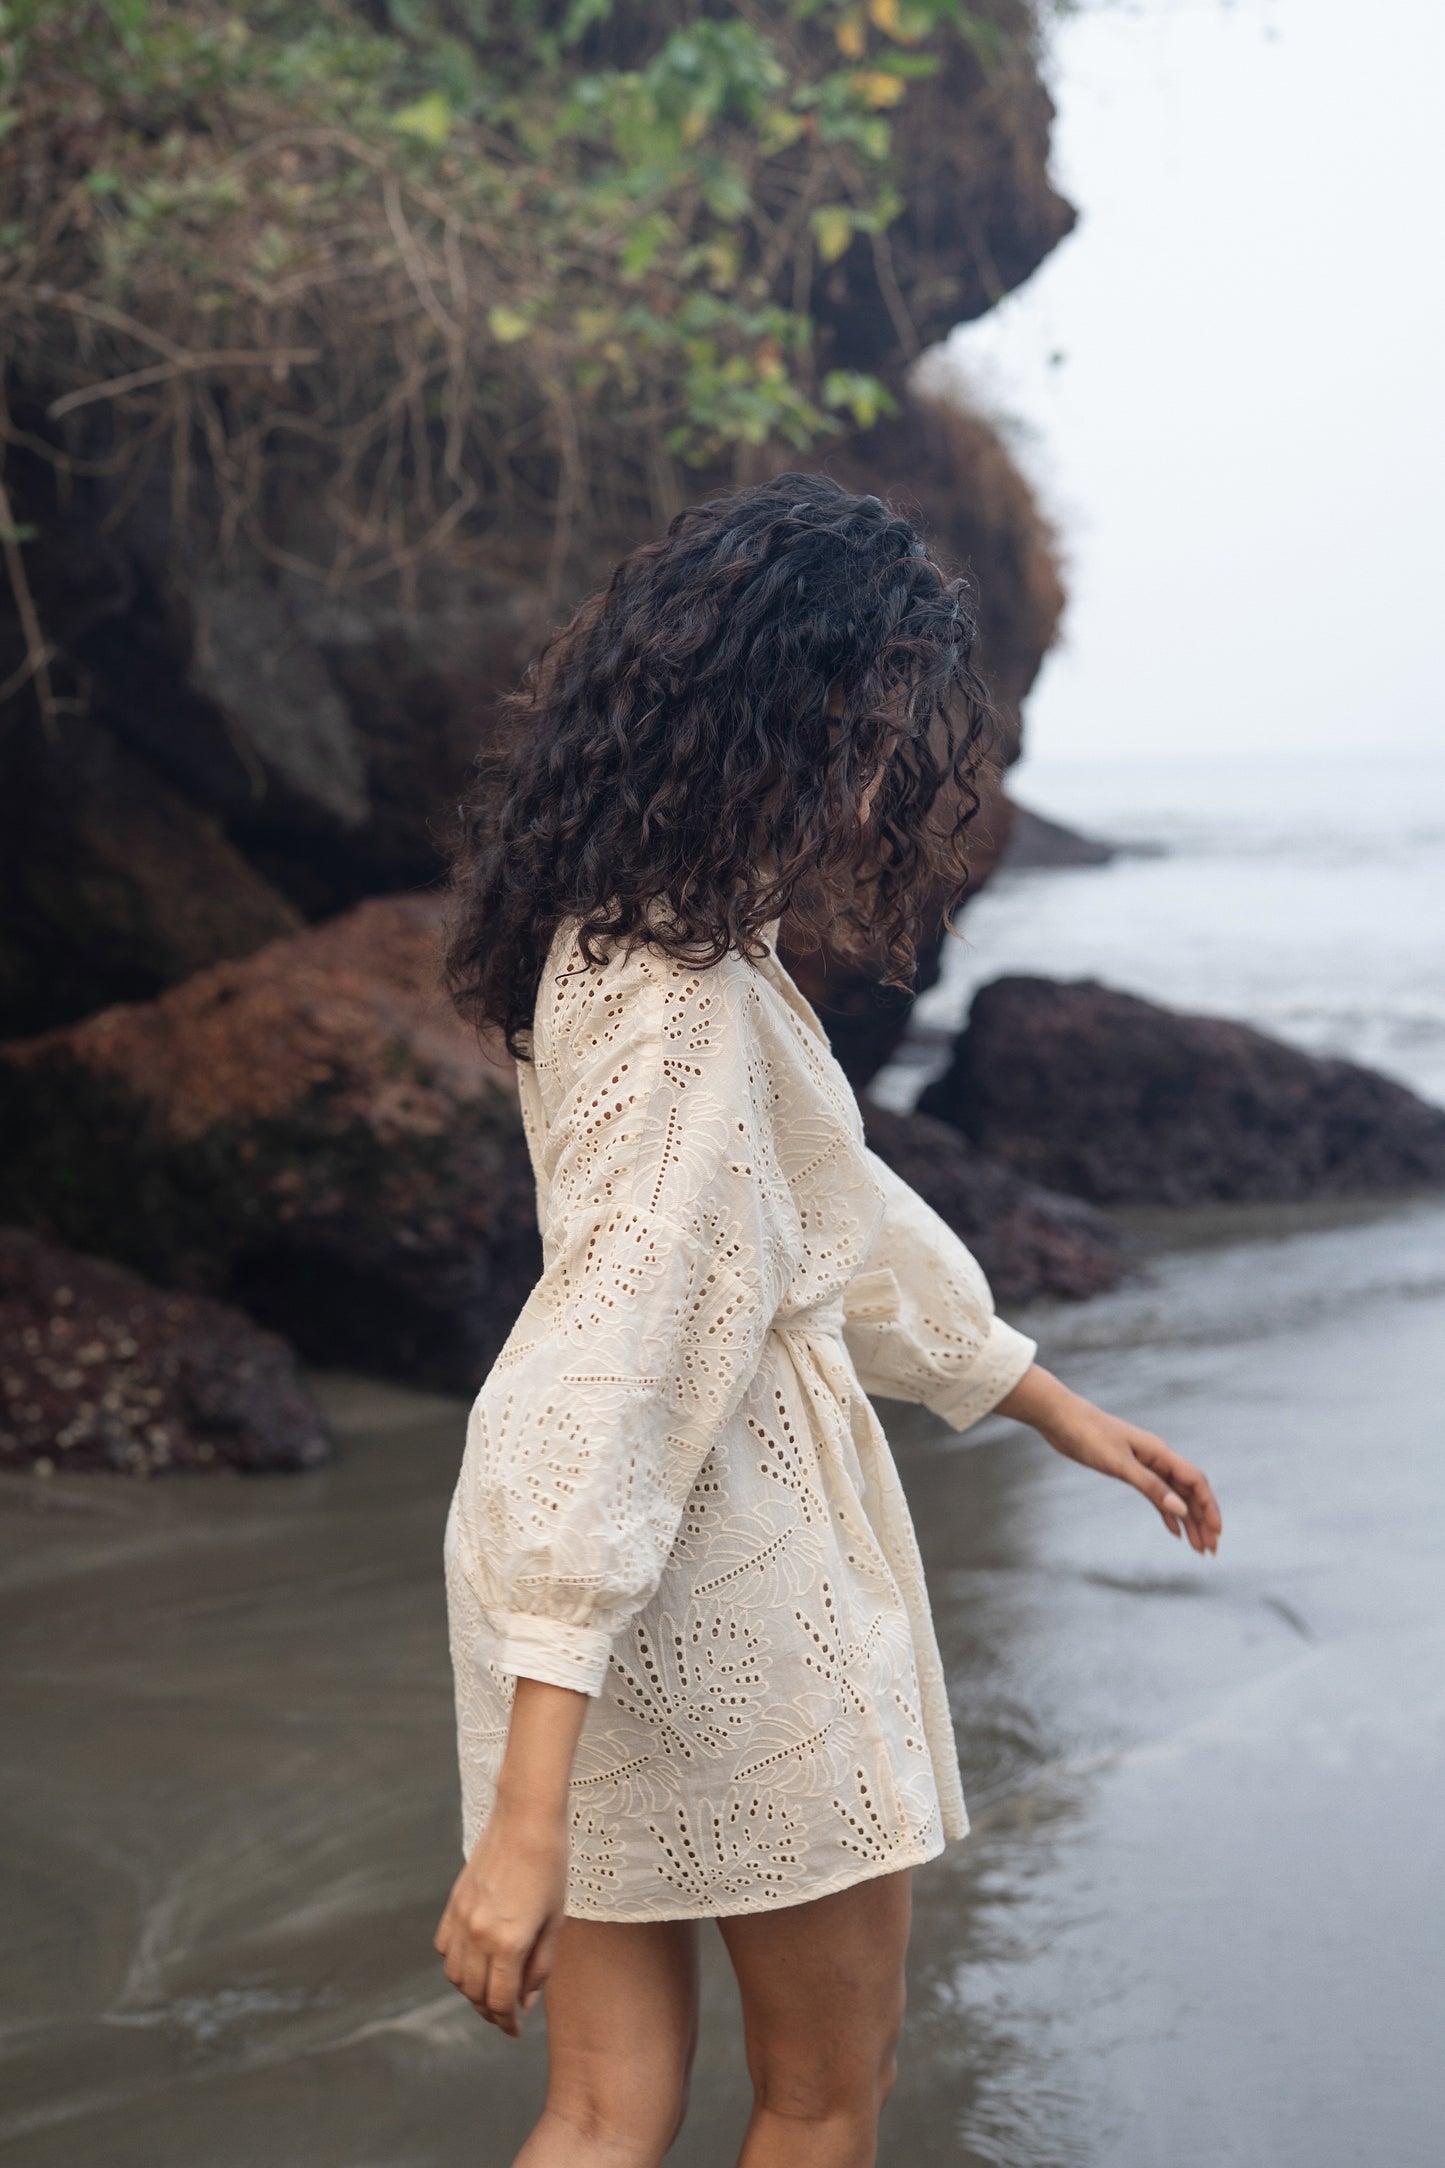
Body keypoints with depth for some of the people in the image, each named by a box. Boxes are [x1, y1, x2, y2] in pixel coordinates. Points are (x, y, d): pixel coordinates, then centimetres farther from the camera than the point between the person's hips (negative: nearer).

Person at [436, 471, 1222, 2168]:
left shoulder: (630, 936, 8)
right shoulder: (686, 1008, -24)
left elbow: (834, 1209, 19)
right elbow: (613, 1361, -30)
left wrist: (1061, 1411, 27)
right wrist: (528, 1817, -33)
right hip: (723, 1560, -9)